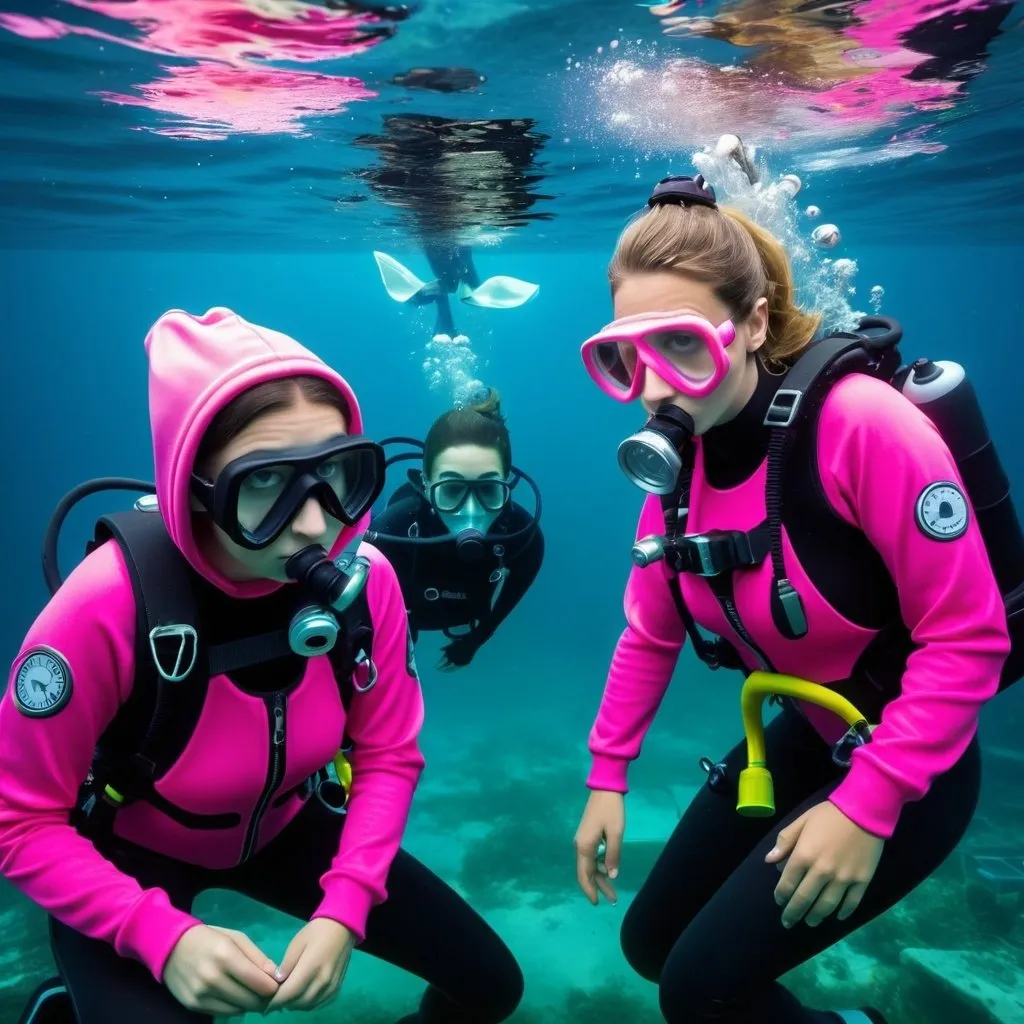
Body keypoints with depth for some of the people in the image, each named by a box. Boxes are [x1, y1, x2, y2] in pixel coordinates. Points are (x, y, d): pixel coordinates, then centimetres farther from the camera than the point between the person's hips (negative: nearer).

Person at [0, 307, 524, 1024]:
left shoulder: (362, 579, -22)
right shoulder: (111, 602, -33)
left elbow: (389, 757, -9)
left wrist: (343, 910, -21)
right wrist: (165, 936, -31)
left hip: (282, 829, 3)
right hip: (127, 856, -3)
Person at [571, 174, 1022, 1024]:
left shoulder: (860, 421, -29)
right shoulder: (677, 454, -8)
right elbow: (651, 633, 3)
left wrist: (866, 806, -25)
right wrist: (606, 776, 2)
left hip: (908, 767, -6)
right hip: (806, 737, 7)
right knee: (653, 941, 15)